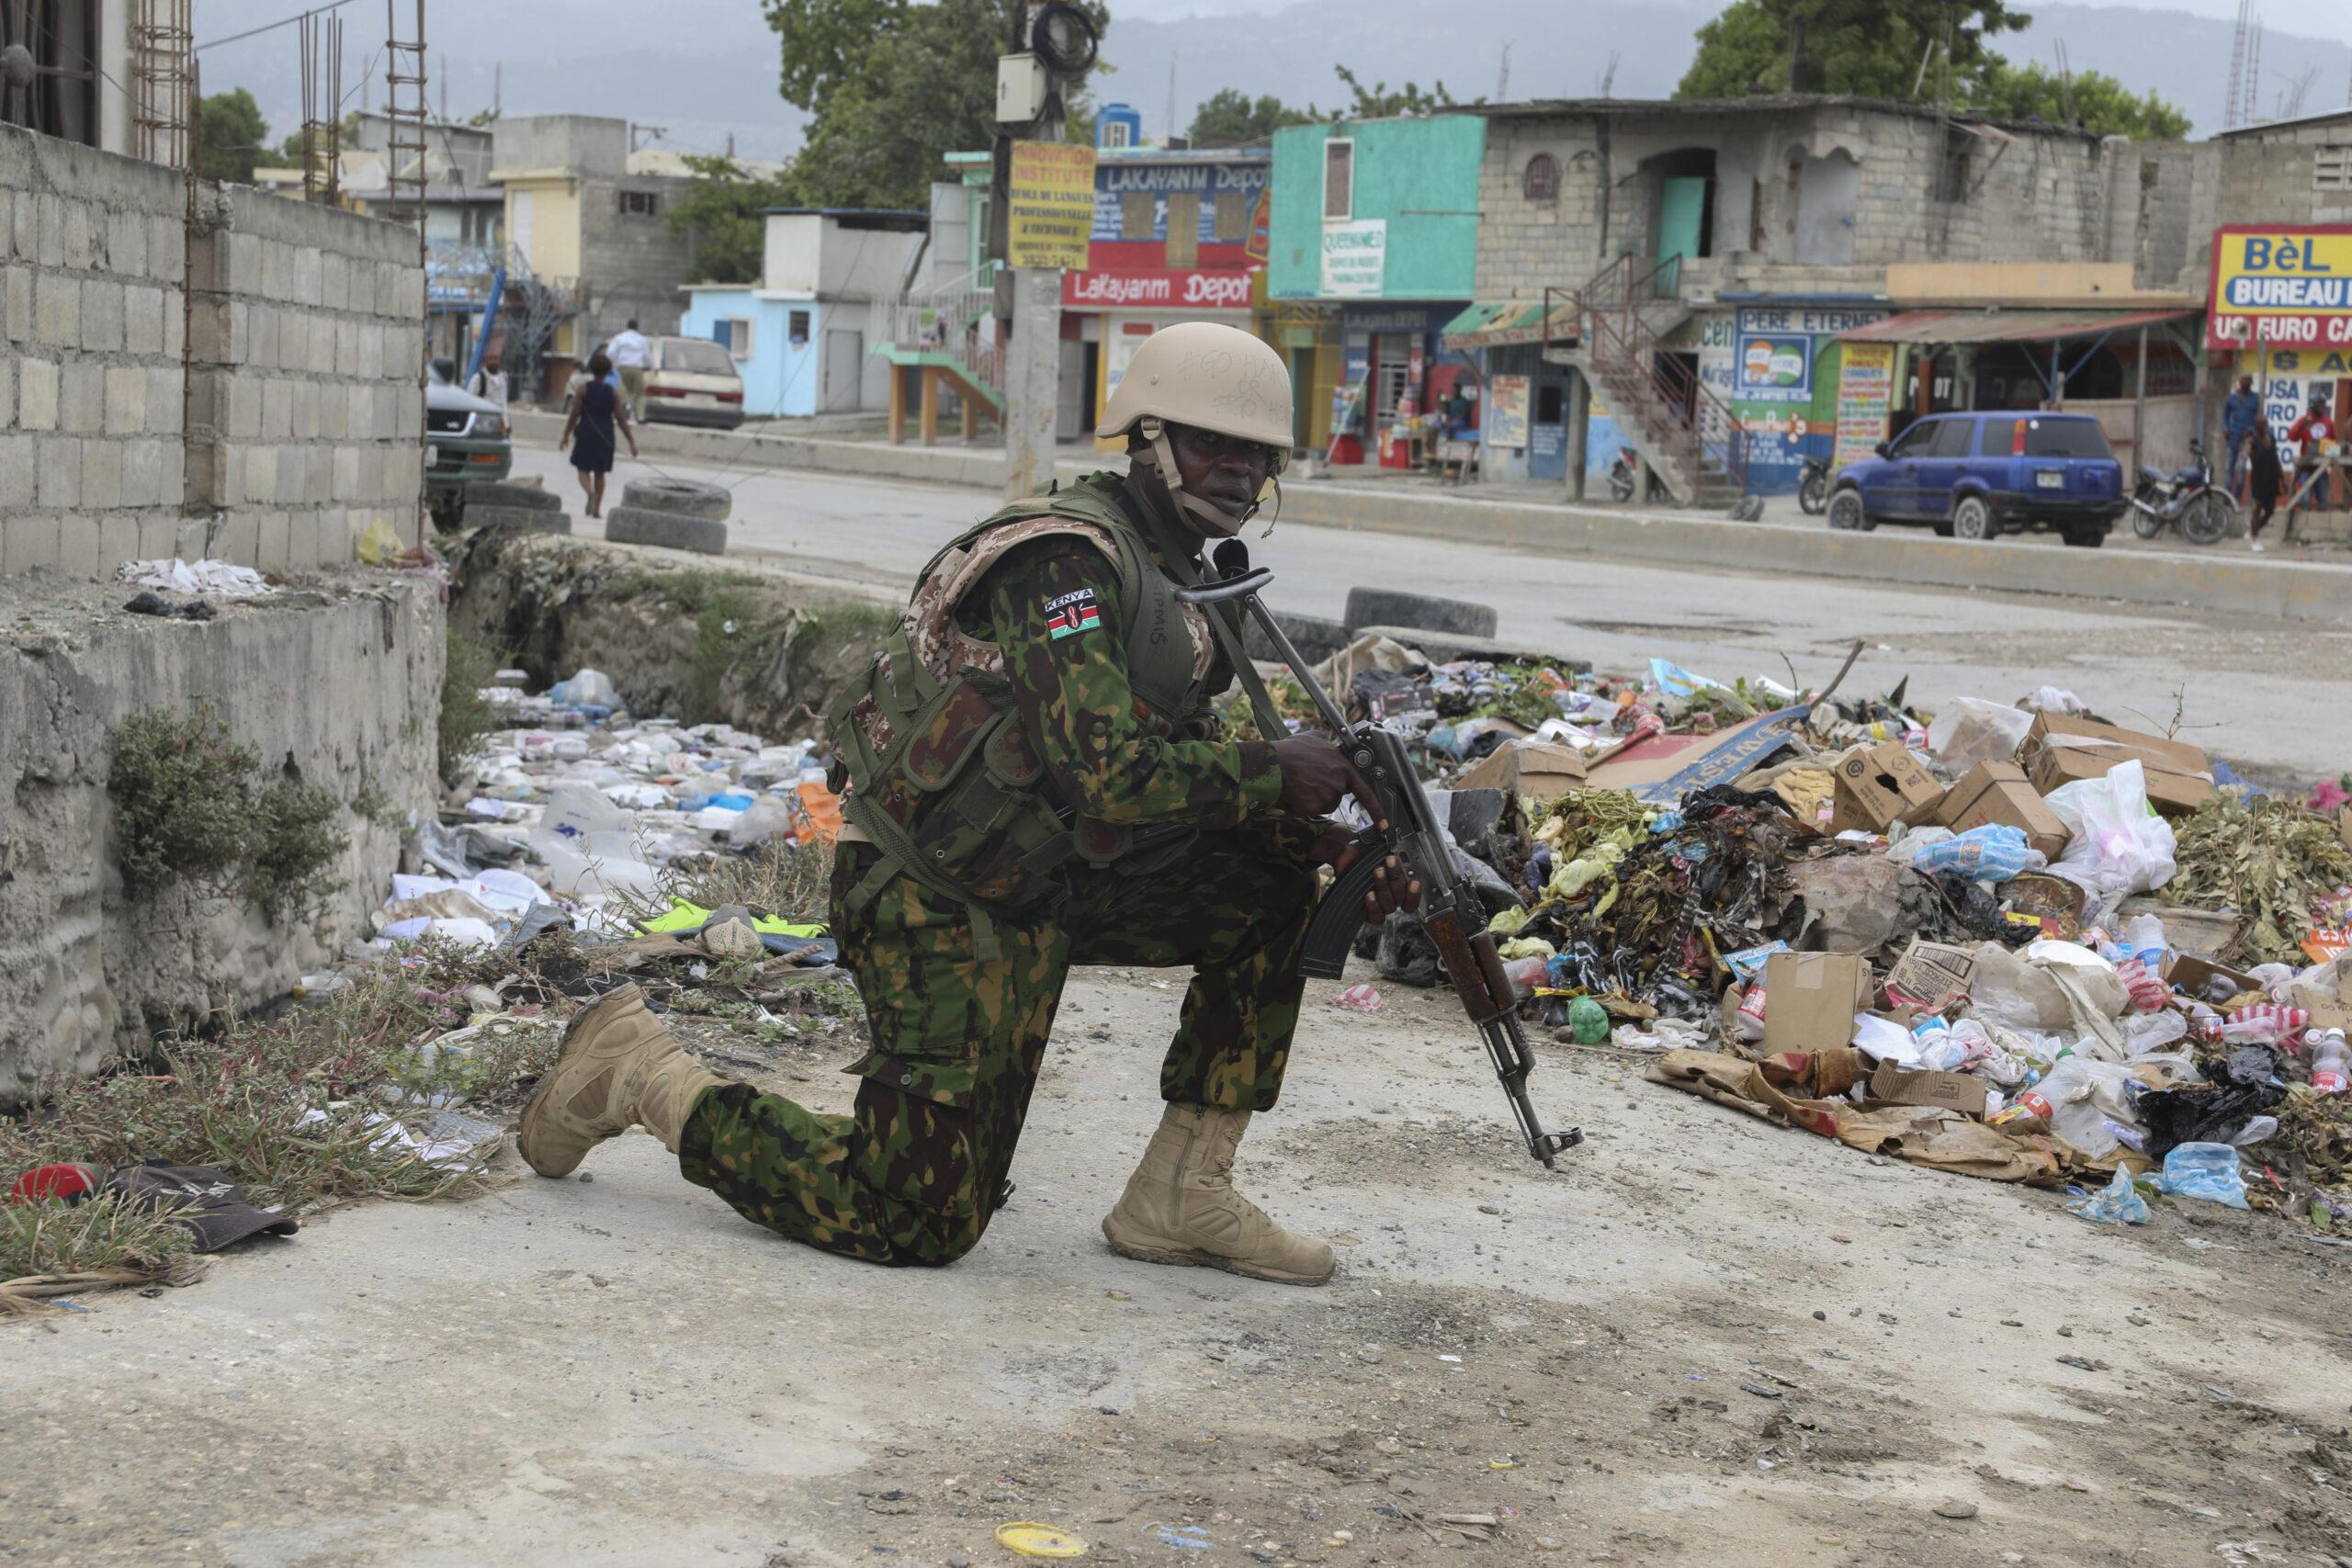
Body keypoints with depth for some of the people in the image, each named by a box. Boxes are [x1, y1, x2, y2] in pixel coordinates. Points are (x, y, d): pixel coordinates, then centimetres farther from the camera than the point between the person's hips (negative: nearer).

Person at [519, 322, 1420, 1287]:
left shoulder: (1164, 572, 13)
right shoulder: (1068, 561, -18)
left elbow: (1187, 765, 15)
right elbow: (1107, 775, -28)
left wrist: (1335, 853, 1)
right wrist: (1271, 772, -18)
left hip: (1039, 880, 10)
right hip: (941, 903, -10)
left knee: (1270, 892, 1)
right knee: (919, 1223, -8)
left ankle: (1178, 1197, 5)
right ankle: (642, 1075, 8)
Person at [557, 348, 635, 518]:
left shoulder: (584, 390, -5)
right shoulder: (613, 393, 0)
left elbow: (574, 415, -6)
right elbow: (621, 420, -2)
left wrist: (566, 436, 3)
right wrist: (631, 442, 2)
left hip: (586, 434, -2)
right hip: (605, 437, 2)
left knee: (584, 469, 5)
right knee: (600, 473, 13)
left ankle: (591, 492, -26)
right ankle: (597, 509, 13)